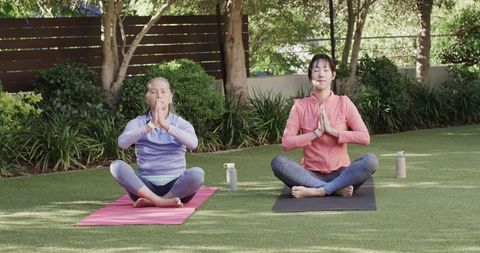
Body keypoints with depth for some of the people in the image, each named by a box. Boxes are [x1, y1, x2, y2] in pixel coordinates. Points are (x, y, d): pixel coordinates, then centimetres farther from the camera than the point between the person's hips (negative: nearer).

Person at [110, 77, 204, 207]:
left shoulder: (181, 123, 5)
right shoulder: (138, 123, 6)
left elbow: (193, 143, -18)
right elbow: (122, 143, -16)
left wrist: (165, 125, -27)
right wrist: (150, 125, -27)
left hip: (175, 186, -1)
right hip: (145, 187, 1)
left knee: (197, 173, -30)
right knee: (117, 166, -25)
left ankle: (150, 201, -26)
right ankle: (161, 201, -31)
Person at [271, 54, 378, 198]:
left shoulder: (344, 103, 3)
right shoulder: (300, 106, 3)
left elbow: (365, 137, -6)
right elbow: (286, 143, -6)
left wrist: (332, 130, -12)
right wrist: (317, 132, -13)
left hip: (340, 173, 0)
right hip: (311, 175, 0)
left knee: (370, 160, -29)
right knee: (278, 162, -28)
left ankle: (317, 191, -31)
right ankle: (337, 189, -29)